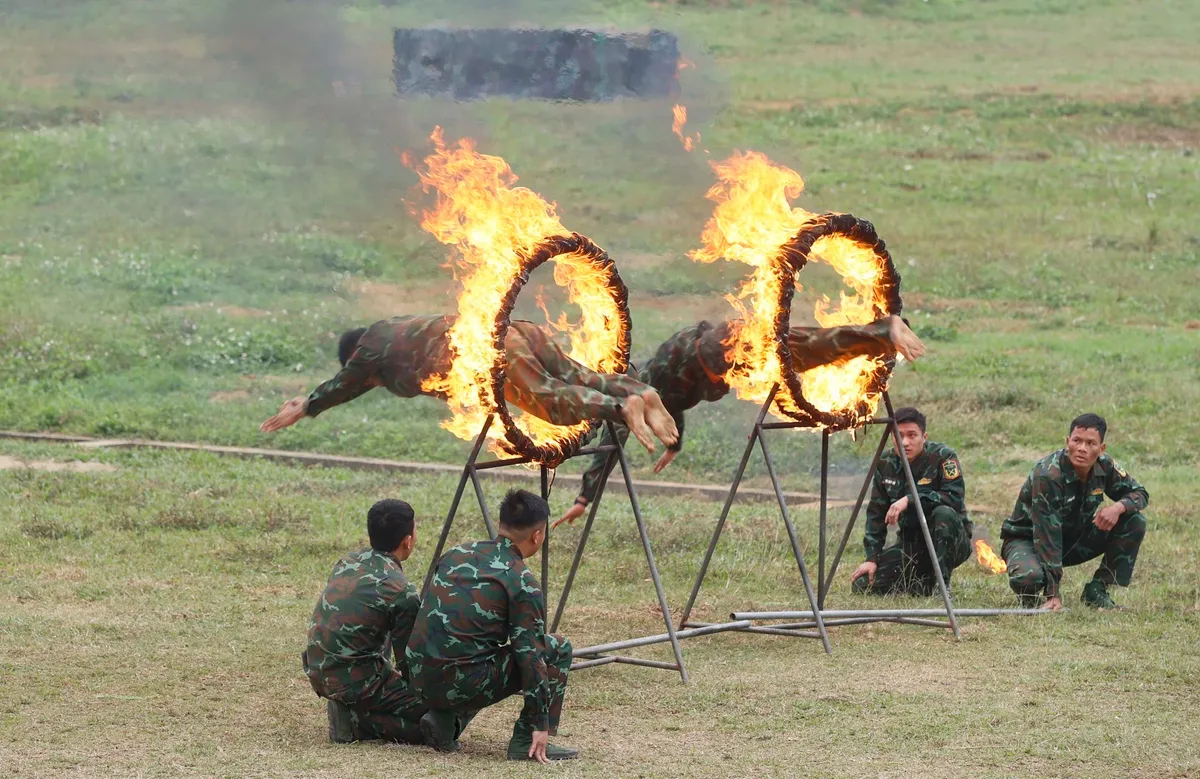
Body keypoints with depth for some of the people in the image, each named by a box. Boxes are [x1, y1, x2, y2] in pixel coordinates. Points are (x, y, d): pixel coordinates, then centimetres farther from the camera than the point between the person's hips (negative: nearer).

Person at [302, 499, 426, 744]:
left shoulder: (347, 562, 6)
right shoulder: (402, 592, -16)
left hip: (318, 673, 8)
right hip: (354, 681, -8)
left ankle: (347, 710, 11)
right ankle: (356, 721, -9)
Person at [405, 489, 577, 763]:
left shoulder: (457, 554, 13)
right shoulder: (523, 584, -7)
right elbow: (531, 658, -8)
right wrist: (541, 725, -2)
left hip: (420, 682, 7)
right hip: (462, 685, -7)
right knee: (558, 649, 8)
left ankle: (444, 720, 14)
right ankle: (526, 741, 3)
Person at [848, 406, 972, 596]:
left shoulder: (943, 457, -15)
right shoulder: (886, 464, 0)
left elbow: (955, 497, -29)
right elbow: (876, 514, 4)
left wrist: (910, 499, -33)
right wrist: (872, 558, -5)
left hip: (951, 542, -5)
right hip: (911, 543, 5)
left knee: (944, 513, -37)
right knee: (863, 586, -10)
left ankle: (942, 584, -22)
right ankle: (922, 583, 13)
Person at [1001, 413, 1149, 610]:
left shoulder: (1104, 466, -13)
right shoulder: (1048, 475, -31)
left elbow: (1140, 494, 2)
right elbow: (1047, 537, -32)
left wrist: (1118, 507, -25)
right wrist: (1054, 596, -35)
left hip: (1074, 539, 6)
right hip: (1027, 540, -6)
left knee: (1134, 522, -12)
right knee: (1028, 578, -41)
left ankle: (1097, 590, -4)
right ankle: (1030, 598, -2)